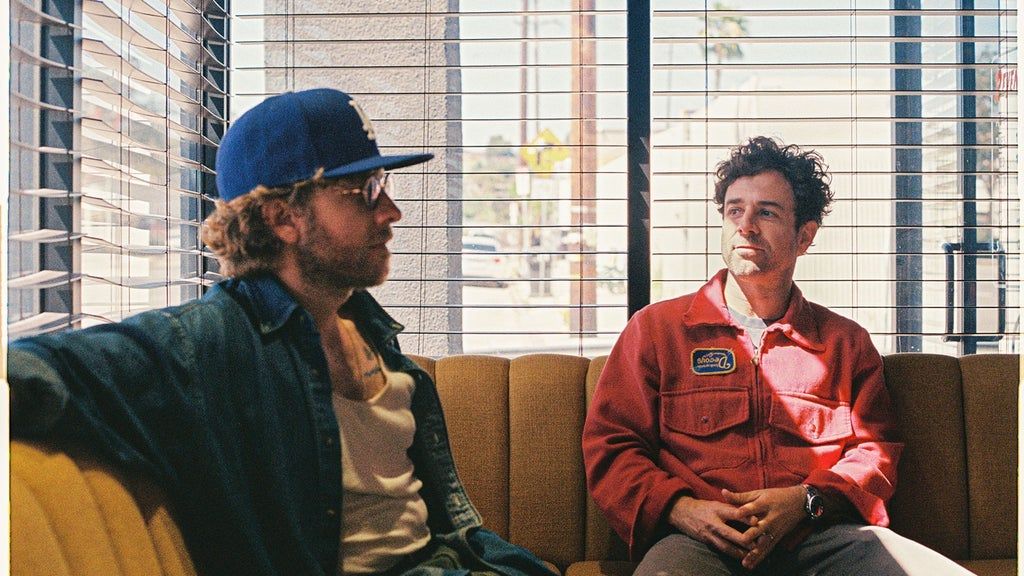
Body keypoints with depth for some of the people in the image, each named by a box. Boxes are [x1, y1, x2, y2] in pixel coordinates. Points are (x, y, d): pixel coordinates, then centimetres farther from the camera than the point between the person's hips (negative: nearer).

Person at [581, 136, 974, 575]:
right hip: (698, 538, -3)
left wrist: (805, 501, -8)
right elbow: (609, 445, 10)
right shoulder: (655, 327, 15)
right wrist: (679, 508, -10)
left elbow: (876, 449, 13)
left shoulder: (846, 342, 21)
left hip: (824, 535, 4)